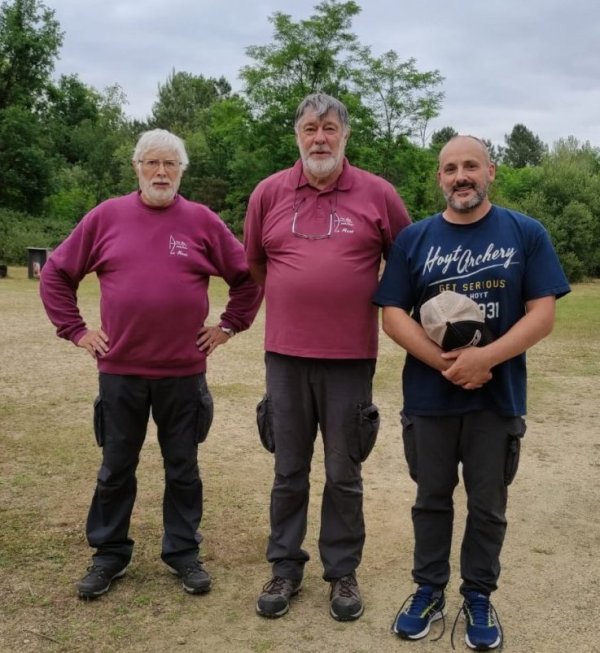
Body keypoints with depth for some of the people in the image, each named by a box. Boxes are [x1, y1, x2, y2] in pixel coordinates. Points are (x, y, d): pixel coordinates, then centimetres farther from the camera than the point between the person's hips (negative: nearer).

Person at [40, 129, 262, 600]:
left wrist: (229, 326, 4)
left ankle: (184, 553, 27)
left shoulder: (202, 221, 0)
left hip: (184, 372, 0)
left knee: (183, 469, 11)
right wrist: (75, 329, 4)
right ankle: (109, 554, 28)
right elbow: (56, 273, 9)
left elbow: (248, 277, 8)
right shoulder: (106, 216, 1)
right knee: (116, 470, 12)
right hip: (120, 371, 1)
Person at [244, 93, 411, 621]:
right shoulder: (269, 192, 3)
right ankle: (285, 568, 28)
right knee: (289, 472, 12)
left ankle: (343, 573, 26)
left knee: (344, 476, 10)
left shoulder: (378, 194, -1)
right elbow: (254, 263, 15)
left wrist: (381, 305, 8)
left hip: (351, 359, -1)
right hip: (285, 356, 2)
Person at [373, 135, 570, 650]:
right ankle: (429, 590, 31)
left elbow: (542, 313, -8)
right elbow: (393, 314, -4)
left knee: (488, 505, 12)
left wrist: (484, 358, -21)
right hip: (428, 396, 1)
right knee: (432, 498, 14)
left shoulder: (527, 234, -2)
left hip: (498, 398, -1)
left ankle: (479, 596, 30)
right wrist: (445, 361, -17)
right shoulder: (414, 239, 1)